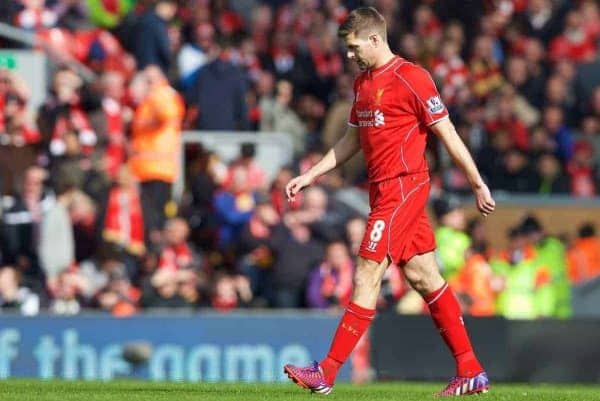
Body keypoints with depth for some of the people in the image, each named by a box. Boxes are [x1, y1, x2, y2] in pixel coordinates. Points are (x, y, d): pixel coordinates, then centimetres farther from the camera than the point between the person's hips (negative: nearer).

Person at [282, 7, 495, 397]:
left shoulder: (411, 78, -11)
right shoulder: (362, 83, 15)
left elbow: (447, 132, -10)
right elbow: (351, 141, 24)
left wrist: (478, 184, -8)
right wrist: (310, 176, 18)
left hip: (403, 186, -9)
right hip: (383, 188, 9)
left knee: (368, 275, -10)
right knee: (425, 277, 9)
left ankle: (328, 373, -11)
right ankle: (471, 372, 12)